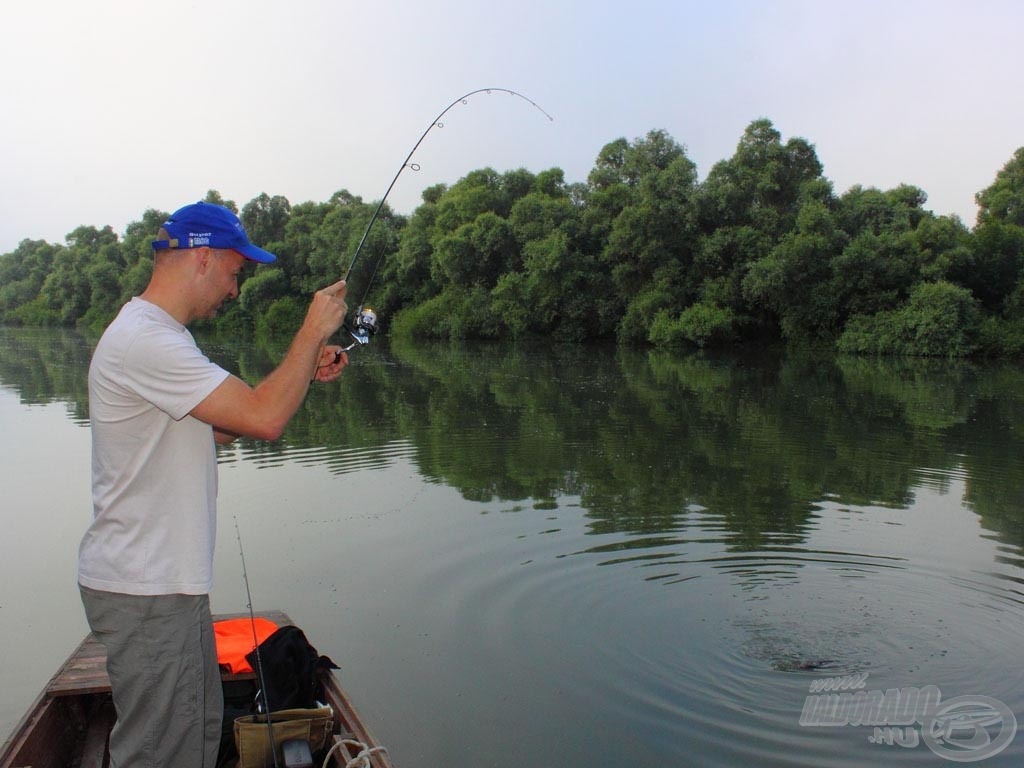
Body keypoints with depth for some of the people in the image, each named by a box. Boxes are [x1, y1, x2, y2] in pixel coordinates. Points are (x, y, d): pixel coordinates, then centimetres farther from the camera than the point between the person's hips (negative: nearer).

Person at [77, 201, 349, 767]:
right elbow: (264, 420, -27)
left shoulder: (153, 335, 14)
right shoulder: (145, 341, -22)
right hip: (143, 592, -10)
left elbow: (222, 423, 17)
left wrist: (306, 373, 10)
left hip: (170, 581, 10)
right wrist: (313, 330, -15)